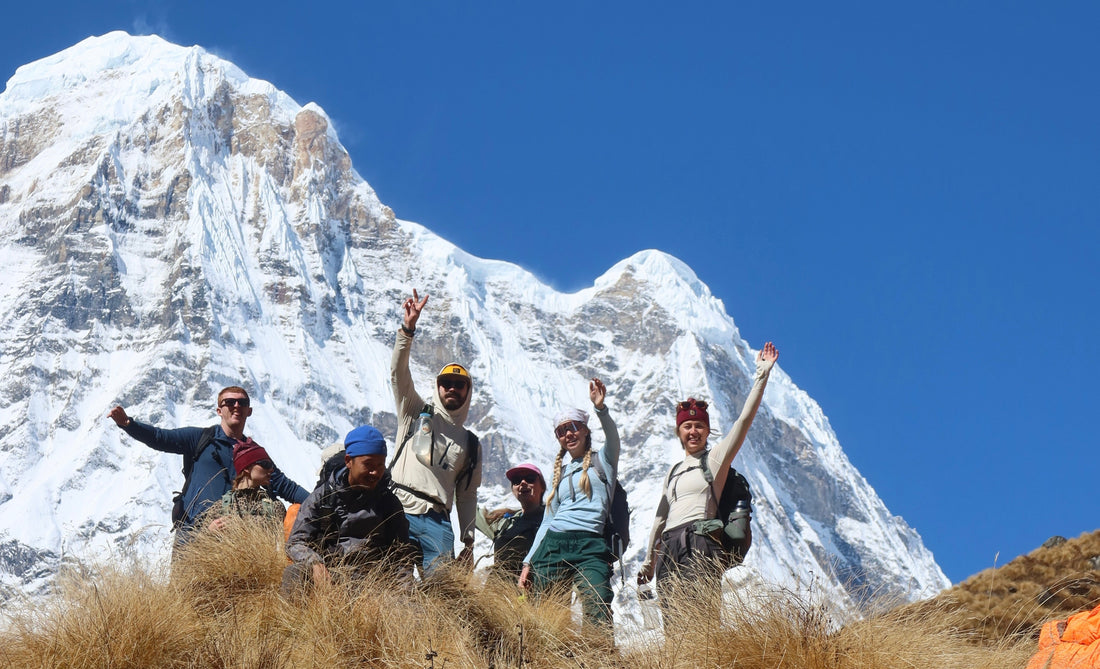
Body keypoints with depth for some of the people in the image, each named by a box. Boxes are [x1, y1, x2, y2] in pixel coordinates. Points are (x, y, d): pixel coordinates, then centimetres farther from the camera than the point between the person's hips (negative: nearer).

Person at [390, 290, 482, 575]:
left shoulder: (470, 443, 24)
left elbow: (467, 496, 25)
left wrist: (468, 542, 16)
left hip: (436, 520, 3)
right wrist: (408, 327, -12)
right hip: (399, 511, -2)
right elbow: (398, 371, 2)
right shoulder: (417, 412, 17)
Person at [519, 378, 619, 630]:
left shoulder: (603, 461, 14)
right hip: (552, 546, 4)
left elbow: (612, 436, -9)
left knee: (599, 618, -21)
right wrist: (528, 563, 14)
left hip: (590, 547, -4)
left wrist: (601, 408, -29)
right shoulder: (559, 472, 24)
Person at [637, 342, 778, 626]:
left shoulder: (715, 459, 9)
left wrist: (762, 375, -4)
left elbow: (744, 419, 0)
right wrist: (650, 559, 32)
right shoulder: (674, 471, 26)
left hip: (700, 546, -6)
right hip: (669, 549, 6)